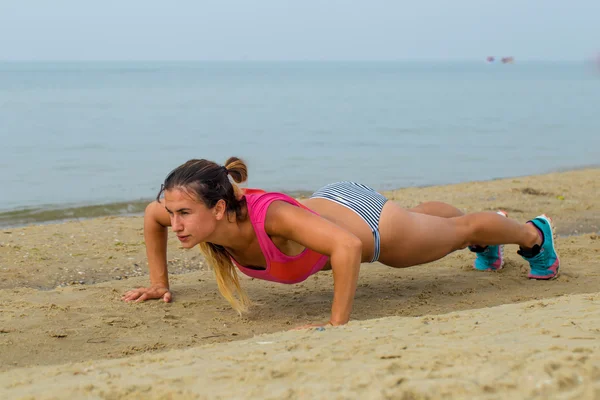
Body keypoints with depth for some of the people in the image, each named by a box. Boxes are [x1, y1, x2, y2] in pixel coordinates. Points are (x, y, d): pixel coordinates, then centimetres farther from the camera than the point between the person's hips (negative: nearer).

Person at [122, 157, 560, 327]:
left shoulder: (270, 214, -47)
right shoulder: (200, 217, -29)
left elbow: (348, 247, -55)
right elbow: (151, 215, -7)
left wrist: (338, 323, -52)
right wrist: (160, 282, -7)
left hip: (369, 221, -7)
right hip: (328, 202, 7)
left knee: (461, 231, 23)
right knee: (421, 215, 37)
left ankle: (533, 233, 54)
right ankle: (486, 240, 70)